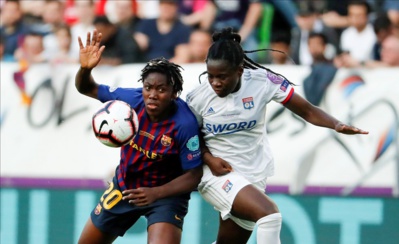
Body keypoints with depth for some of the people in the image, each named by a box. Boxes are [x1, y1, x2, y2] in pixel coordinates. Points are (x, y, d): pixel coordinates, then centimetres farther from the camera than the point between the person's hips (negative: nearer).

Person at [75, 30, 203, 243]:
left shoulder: (184, 124, -29)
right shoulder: (132, 100, -19)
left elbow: (193, 176, -21)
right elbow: (88, 89, -5)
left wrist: (156, 193, -34)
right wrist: (85, 69, -27)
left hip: (166, 192, -5)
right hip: (124, 186, 5)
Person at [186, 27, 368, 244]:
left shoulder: (262, 82, -14)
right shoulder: (197, 98, -14)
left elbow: (307, 111, -10)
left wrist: (336, 124, -27)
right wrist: (208, 158, -16)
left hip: (253, 175, 3)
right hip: (218, 174, -3)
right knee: (270, 214, -28)